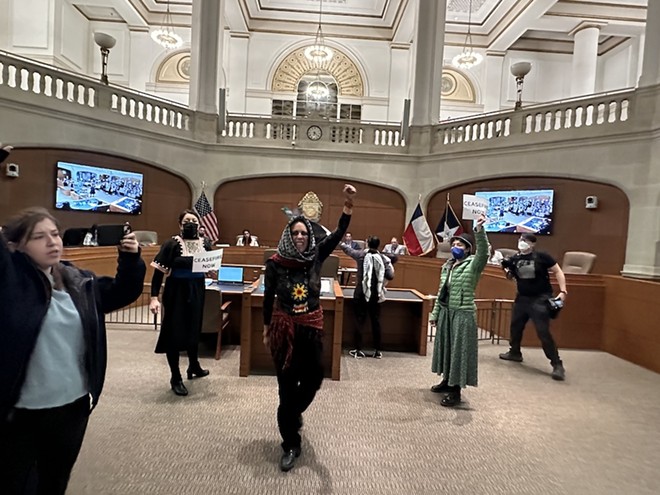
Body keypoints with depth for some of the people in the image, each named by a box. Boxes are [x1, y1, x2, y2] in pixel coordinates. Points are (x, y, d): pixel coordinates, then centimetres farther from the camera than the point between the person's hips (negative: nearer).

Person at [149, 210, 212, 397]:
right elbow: (158, 271, -14)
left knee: (194, 329, 19)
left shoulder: (205, 244, 3)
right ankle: (175, 378, 18)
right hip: (176, 292, -5)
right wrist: (154, 297, -21)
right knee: (174, 332, 3)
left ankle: (194, 366, 42)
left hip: (197, 292, 5)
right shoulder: (171, 244, -11)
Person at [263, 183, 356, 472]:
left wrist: (348, 204, -30)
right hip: (284, 328, -2)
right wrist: (266, 329, 7)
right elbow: (268, 297, 1)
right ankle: (291, 446, 25)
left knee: (313, 378, 15)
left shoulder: (316, 256, -5)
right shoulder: (275, 262, -9)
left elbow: (338, 234, -17)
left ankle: (293, 413, 49)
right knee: (287, 385, 7)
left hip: (312, 327, 3)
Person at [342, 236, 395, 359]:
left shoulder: (361, 255, -4)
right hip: (376, 294, 2)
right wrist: (388, 264, 11)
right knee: (376, 321, 10)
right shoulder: (383, 258, -3)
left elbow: (348, 250, 16)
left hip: (361, 293, -1)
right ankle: (378, 351, 17)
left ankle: (358, 350, 8)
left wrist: (341, 243, 36)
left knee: (359, 321, 5)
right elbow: (390, 276, -7)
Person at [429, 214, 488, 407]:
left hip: (463, 314, -7)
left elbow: (483, 252, -31)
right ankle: (447, 381, 33)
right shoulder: (447, 266, 9)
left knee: (459, 350, 0)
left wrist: (479, 230, -45)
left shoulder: (473, 264, -9)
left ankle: (456, 390, 10)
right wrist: (435, 313, 13)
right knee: (445, 346, 16)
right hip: (446, 313, 7)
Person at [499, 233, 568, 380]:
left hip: (540, 299, -6)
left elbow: (558, 271, -7)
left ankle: (557, 364, 0)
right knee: (515, 326, 17)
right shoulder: (515, 258, 3)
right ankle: (514, 353, 37)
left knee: (543, 332, -10)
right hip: (522, 298, 6)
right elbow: (512, 277, 13)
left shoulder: (542, 257, -11)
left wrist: (563, 291, -16)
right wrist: (507, 270, -9)